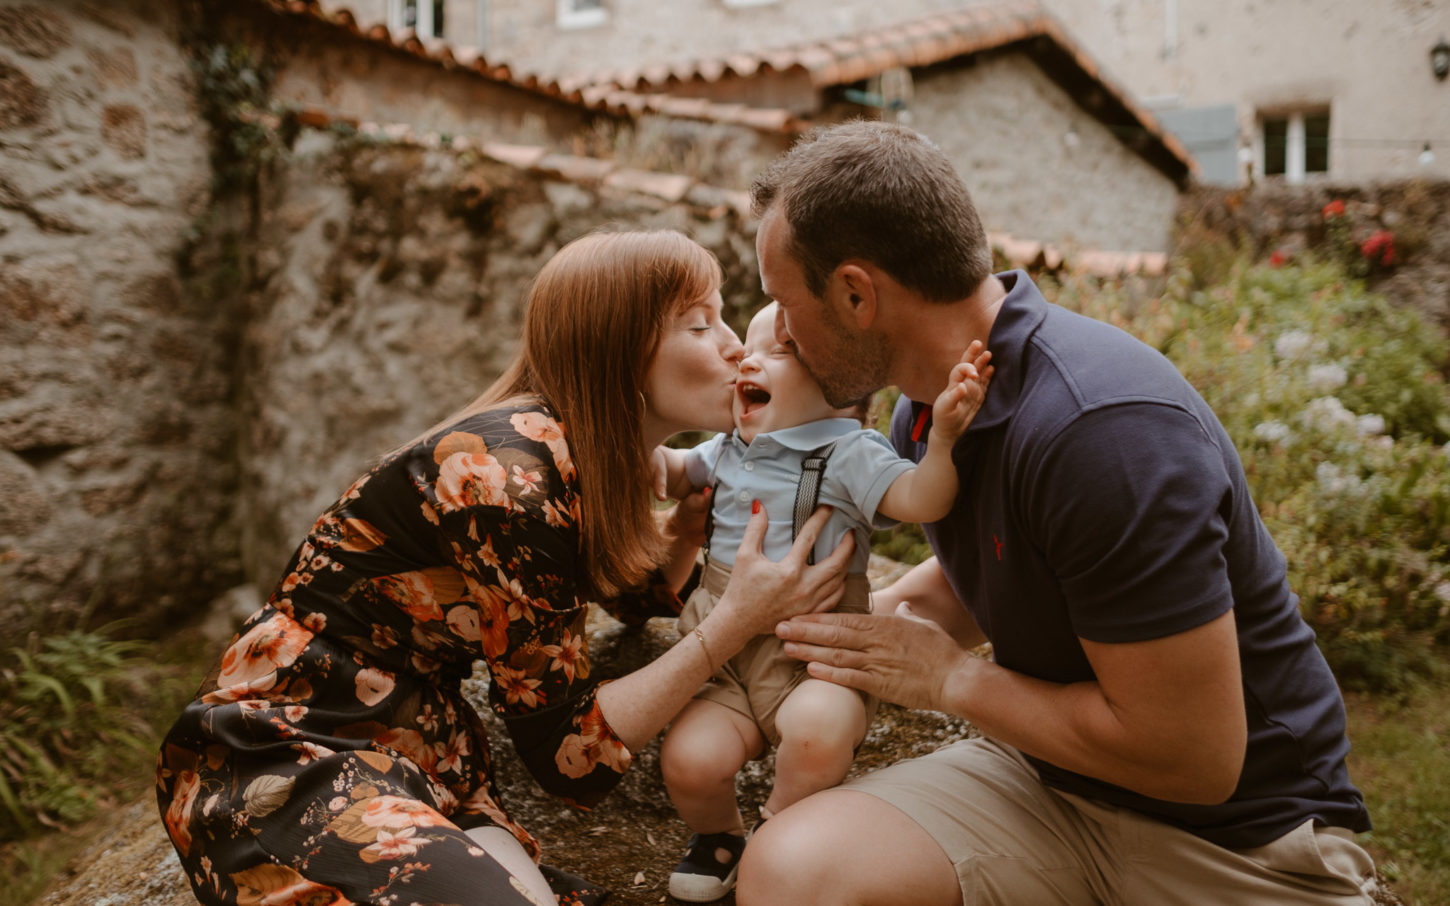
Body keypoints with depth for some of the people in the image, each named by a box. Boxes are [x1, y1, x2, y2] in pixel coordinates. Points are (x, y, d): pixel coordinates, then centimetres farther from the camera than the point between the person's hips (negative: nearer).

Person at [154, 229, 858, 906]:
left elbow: (646, 591, 22)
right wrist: (737, 620, -19)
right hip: (281, 762, -7)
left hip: (414, 757, 7)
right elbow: (570, 748, -18)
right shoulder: (511, 476, -24)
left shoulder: (582, 457, 2)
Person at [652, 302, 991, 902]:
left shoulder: (850, 454, -6)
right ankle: (718, 835, 19)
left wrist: (942, 433, -38)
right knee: (688, 761, -19)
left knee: (820, 730, -36)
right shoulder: (727, 451, 14)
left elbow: (919, 501, -21)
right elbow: (673, 475, 33)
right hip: (726, 658, 5)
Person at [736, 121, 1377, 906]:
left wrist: (950, 679, -13)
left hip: (1240, 833, -4)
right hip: (1047, 779, 4)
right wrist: (826, 618, 8)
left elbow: (1192, 757, -23)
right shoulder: (926, 413, 2)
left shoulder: (1102, 428, -25)